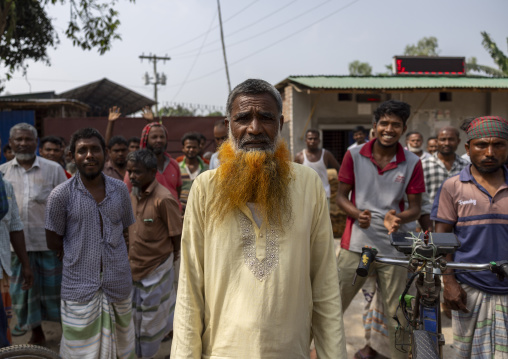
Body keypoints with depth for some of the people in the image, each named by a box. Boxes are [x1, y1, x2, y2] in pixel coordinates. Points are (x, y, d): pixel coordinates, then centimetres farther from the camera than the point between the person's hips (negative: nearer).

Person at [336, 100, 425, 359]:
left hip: (394, 248, 1)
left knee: (394, 313, 12)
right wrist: (357, 214, -17)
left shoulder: (412, 163, 0)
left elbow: (415, 208, 4)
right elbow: (341, 196, 4)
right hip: (356, 244, 0)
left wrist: (398, 218, -19)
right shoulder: (354, 156, 0)